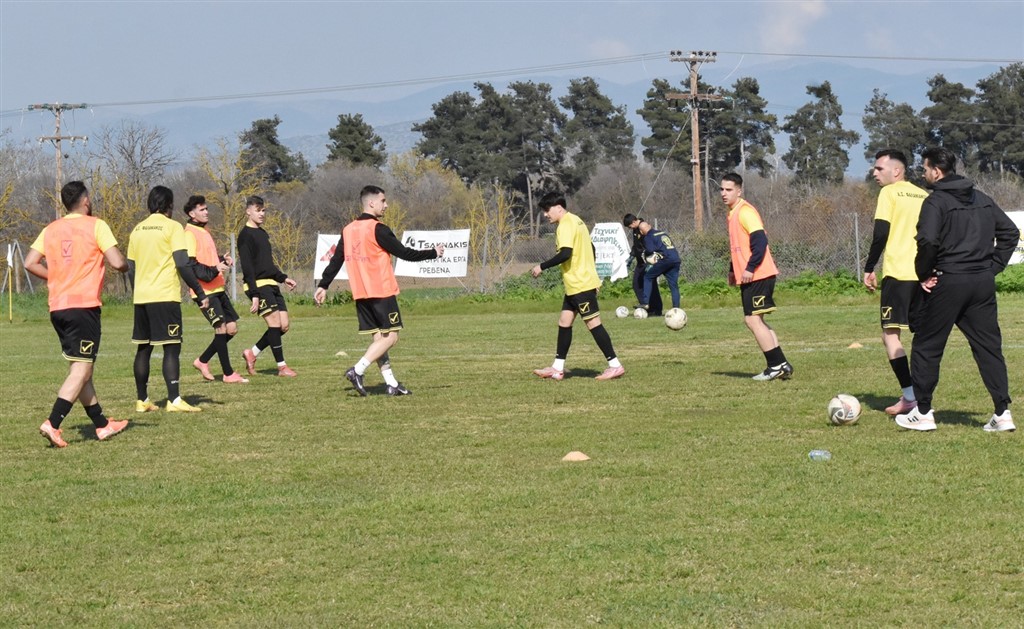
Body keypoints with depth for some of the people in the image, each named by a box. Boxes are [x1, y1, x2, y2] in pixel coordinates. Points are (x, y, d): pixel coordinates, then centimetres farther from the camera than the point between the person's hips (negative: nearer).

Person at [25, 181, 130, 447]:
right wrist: (126, 266, 10)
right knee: (81, 370, -6)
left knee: (80, 367, 15)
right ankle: (52, 424, -20)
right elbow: (118, 263, -13)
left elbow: (30, 263, 5)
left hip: (57, 307, 7)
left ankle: (101, 424, 22)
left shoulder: (51, 229, 11)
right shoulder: (96, 226, -5)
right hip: (84, 305, -7)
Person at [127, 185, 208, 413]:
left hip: (141, 298, 6)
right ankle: (174, 400, -14)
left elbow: (131, 268, 16)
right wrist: (200, 293, -8)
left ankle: (142, 400, 15)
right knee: (171, 348, -6)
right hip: (165, 297, -6)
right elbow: (183, 265, -13)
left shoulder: (137, 230, 12)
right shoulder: (173, 227, -5)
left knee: (143, 348, 12)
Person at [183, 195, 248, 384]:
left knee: (232, 328, 7)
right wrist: (214, 270, -27)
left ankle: (202, 361, 19)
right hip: (204, 290, -9)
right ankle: (228, 373, -1)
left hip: (217, 288, 9)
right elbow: (190, 265, -18)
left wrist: (223, 260, 9)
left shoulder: (204, 231, 18)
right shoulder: (189, 234, -11)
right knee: (221, 328, -9)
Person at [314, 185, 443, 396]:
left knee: (379, 337, 10)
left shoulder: (348, 230, 9)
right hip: (382, 291, -8)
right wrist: (434, 253, 0)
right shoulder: (377, 229, -12)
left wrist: (323, 286, 14)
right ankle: (358, 370, -15)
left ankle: (391, 383, 7)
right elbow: (404, 253, -10)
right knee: (391, 336, -4)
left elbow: (336, 260, 10)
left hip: (360, 293, 8)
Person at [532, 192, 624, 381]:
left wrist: (542, 267, -18)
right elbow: (589, 248, 20)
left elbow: (565, 254, -26)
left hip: (580, 285, -10)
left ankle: (615, 366, -5)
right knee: (564, 322, 11)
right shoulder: (576, 221, 15)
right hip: (576, 284, 10)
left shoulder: (565, 225, -16)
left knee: (593, 323, -7)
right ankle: (558, 368, 13)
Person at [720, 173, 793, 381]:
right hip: (748, 276, 10)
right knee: (755, 320, 11)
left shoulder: (745, 212, -13)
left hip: (757, 276, -10)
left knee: (752, 319, -10)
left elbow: (760, 241, -22)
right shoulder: (733, 213, 17)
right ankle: (780, 364, 13)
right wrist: (733, 270, 22)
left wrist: (750, 268, -24)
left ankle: (776, 365, -6)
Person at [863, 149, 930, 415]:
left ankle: (910, 397, -15)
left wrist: (869, 268, -4)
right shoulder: (924, 195, 15)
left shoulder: (890, 193, -3)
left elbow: (881, 234, -11)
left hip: (898, 273, -6)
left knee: (890, 334, -4)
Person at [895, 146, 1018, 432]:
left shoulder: (936, 201, -9)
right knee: (989, 346, 7)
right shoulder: (982, 200, 13)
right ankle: (1002, 413, 0)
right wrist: (992, 266, 13)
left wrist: (924, 274, -8)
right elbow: (1010, 232, 14)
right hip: (983, 283, 6)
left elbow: (928, 240, -22)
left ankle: (922, 413, 9)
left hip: (948, 282, -6)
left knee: (926, 345, 7)